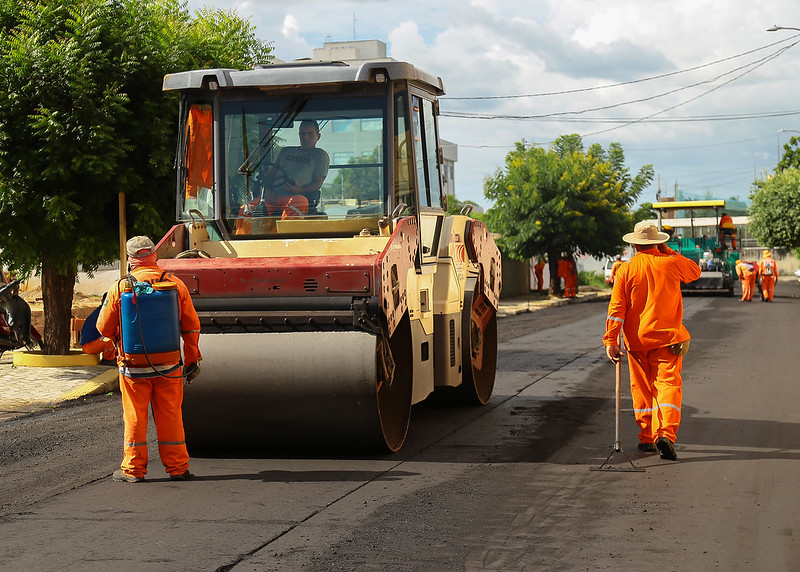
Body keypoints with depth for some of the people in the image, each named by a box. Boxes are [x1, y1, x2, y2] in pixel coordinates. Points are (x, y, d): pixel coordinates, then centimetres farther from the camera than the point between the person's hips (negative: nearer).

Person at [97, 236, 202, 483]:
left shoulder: (120, 287, -7)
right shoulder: (176, 284, -2)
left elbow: (104, 328, -1)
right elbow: (192, 327, 2)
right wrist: (192, 361, 10)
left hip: (133, 367, -1)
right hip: (168, 366, 2)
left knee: (134, 417, 8)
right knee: (170, 416, 10)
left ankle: (133, 469, 14)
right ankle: (177, 467, 15)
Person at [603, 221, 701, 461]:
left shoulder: (626, 270, -2)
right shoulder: (671, 263, -2)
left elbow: (616, 308, -5)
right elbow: (695, 271, 20)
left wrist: (611, 341, -3)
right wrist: (668, 251, 20)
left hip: (637, 340, 1)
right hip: (667, 337, -1)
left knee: (642, 389, 12)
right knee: (668, 384, -5)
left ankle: (646, 438, 17)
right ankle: (666, 433, -24)